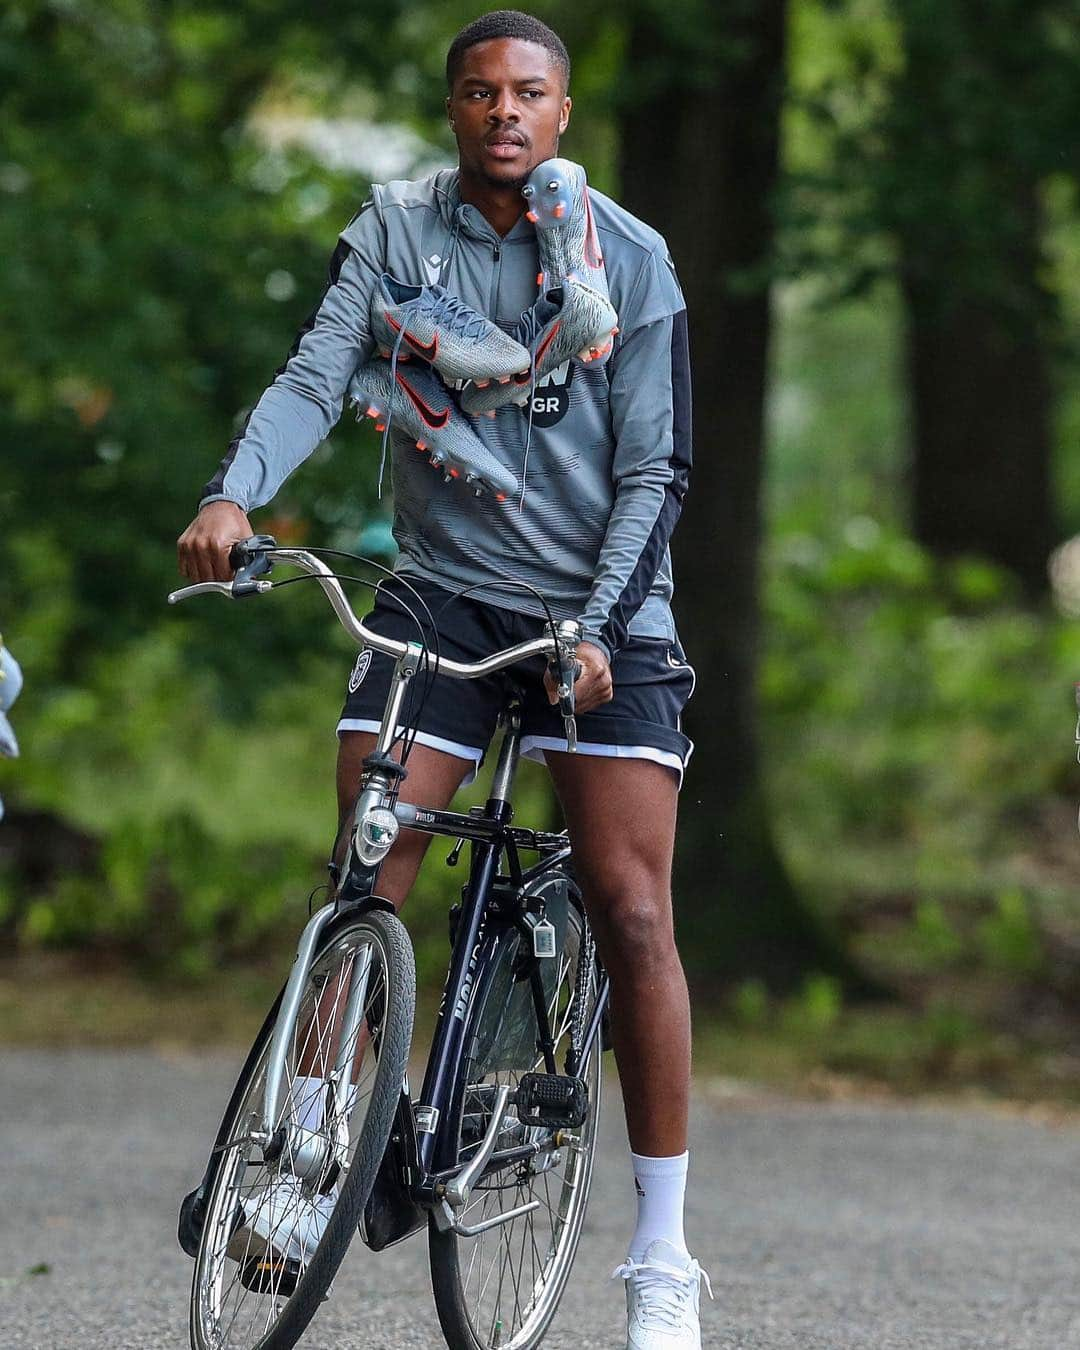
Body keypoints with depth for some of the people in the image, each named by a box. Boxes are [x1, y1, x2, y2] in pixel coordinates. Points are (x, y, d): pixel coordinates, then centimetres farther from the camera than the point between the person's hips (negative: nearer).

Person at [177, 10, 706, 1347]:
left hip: (600, 609, -2)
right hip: (440, 595, 2)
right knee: (363, 885, -11)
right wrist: (231, 496, -28)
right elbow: (315, 377, -9)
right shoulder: (394, 230, 1)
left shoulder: (628, 258, -4)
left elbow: (654, 470, -5)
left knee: (630, 911, -8)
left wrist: (597, 624, -18)